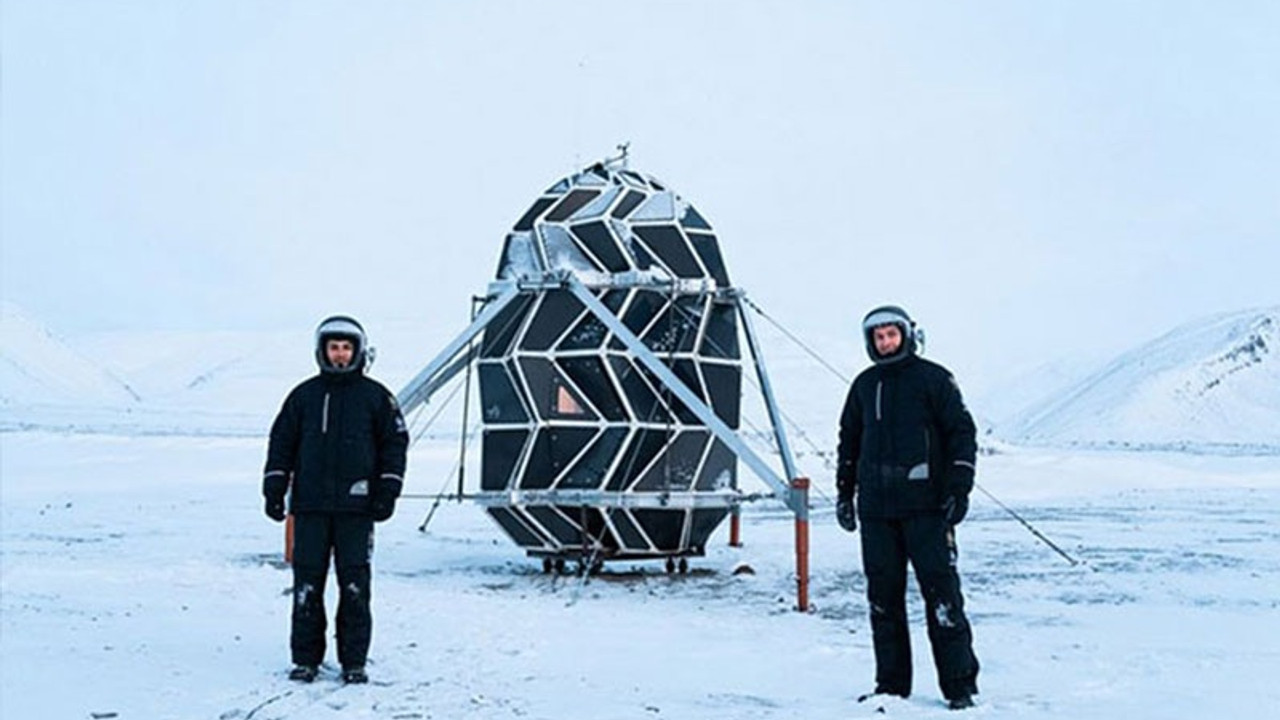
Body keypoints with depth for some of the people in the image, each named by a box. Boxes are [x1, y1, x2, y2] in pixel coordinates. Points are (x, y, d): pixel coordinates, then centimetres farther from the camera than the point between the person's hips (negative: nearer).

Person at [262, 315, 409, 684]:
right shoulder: (304, 395, 10)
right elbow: (281, 442, 13)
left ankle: (354, 661, 9)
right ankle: (306, 658, 14)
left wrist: (387, 491, -1)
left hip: (357, 505, -2)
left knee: (355, 584, 0)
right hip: (310, 505, 2)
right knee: (307, 582, 3)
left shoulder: (375, 396, 5)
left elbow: (395, 443, 6)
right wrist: (275, 488, 6)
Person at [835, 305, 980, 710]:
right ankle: (891, 685, 16)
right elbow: (849, 441, 22)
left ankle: (960, 684, 5)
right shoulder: (864, 385, 14)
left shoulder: (933, 379, 0)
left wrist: (959, 488, -8)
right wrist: (844, 492, 17)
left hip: (926, 505, -4)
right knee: (883, 596, 6)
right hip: (876, 509, 5)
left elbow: (962, 432, -1)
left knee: (941, 591, -5)